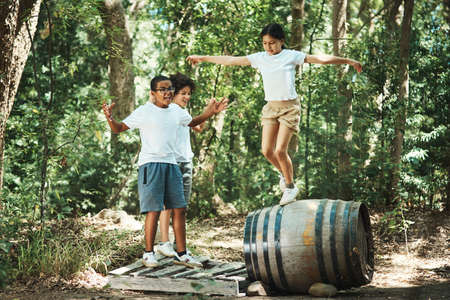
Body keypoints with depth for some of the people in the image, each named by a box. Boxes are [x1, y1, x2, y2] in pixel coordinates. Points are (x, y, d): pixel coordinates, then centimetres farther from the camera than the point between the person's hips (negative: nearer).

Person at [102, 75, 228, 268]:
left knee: (180, 209, 5)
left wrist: (210, 113, 19)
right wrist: (109, 118, -23)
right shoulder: (144, 112, -5)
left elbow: (192, 122, 32)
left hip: (171, 164, 6)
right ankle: (148, 253, 5)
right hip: (150, 164, -6)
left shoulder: (176, 111, 12)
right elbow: (119, 128, -3)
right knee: (153, 211, -9)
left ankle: (181, 254, 13)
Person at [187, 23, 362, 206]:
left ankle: (290, 187, 9)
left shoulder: (291, 56, -3)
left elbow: (321, 59, -6)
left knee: (280, 150, -12)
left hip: (289, 107, -4)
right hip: (270, 107, 4)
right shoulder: (259, 58, 7)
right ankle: (284, 173, 27)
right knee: (266, 150, -3)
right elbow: (231, 60, 11)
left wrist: (348, 61, -10)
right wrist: (203, 58, 14)